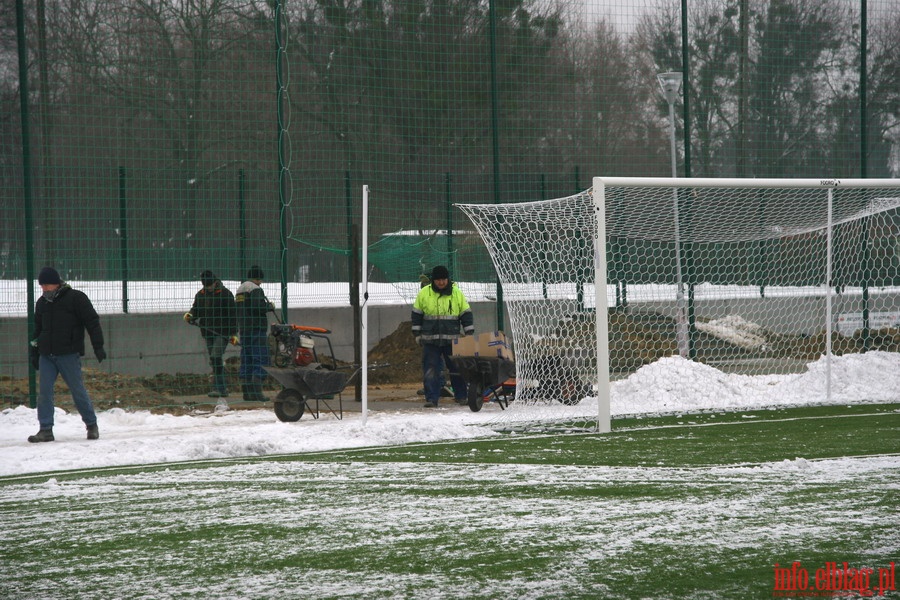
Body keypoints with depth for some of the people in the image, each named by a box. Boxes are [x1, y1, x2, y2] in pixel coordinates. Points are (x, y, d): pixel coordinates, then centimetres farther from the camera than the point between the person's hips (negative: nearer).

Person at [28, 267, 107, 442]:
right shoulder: (42, 303, 14)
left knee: (78, 390, -1)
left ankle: (92, 425, 14)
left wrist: (98, 346, -9)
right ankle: (45, 430, -1)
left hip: (68, 355, -5)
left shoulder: (76, 298, -4)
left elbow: (92, 322, -4)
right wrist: (34, 353, 22)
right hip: (46, 355, 5)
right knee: (44, 392, -3)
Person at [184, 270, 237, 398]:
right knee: (214, 360, 7)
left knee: (216, 357, -18)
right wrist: (190, 316, -5)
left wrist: (233, 333, -9)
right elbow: (196, 310, 20)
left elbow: (232, 314, -6)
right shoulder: (200, 295, 11)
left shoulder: (225, 294, -6)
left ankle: (218, 388, -17)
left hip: (222, 331, -7)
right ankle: (222, 388, 14)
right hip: (207, 332, 7)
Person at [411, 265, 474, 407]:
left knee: (457, 369, 6)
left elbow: (466, 314, 8)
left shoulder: (457, 293, 3)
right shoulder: (424, 294, 3)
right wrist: (417, 334, 7)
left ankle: (461, 396, 18)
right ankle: (431, 398, -1)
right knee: (430, 370, -3)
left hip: (452, 340, 0)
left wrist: (469, 334, 4)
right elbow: (416, 315, 10)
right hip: (430, 340, 0)